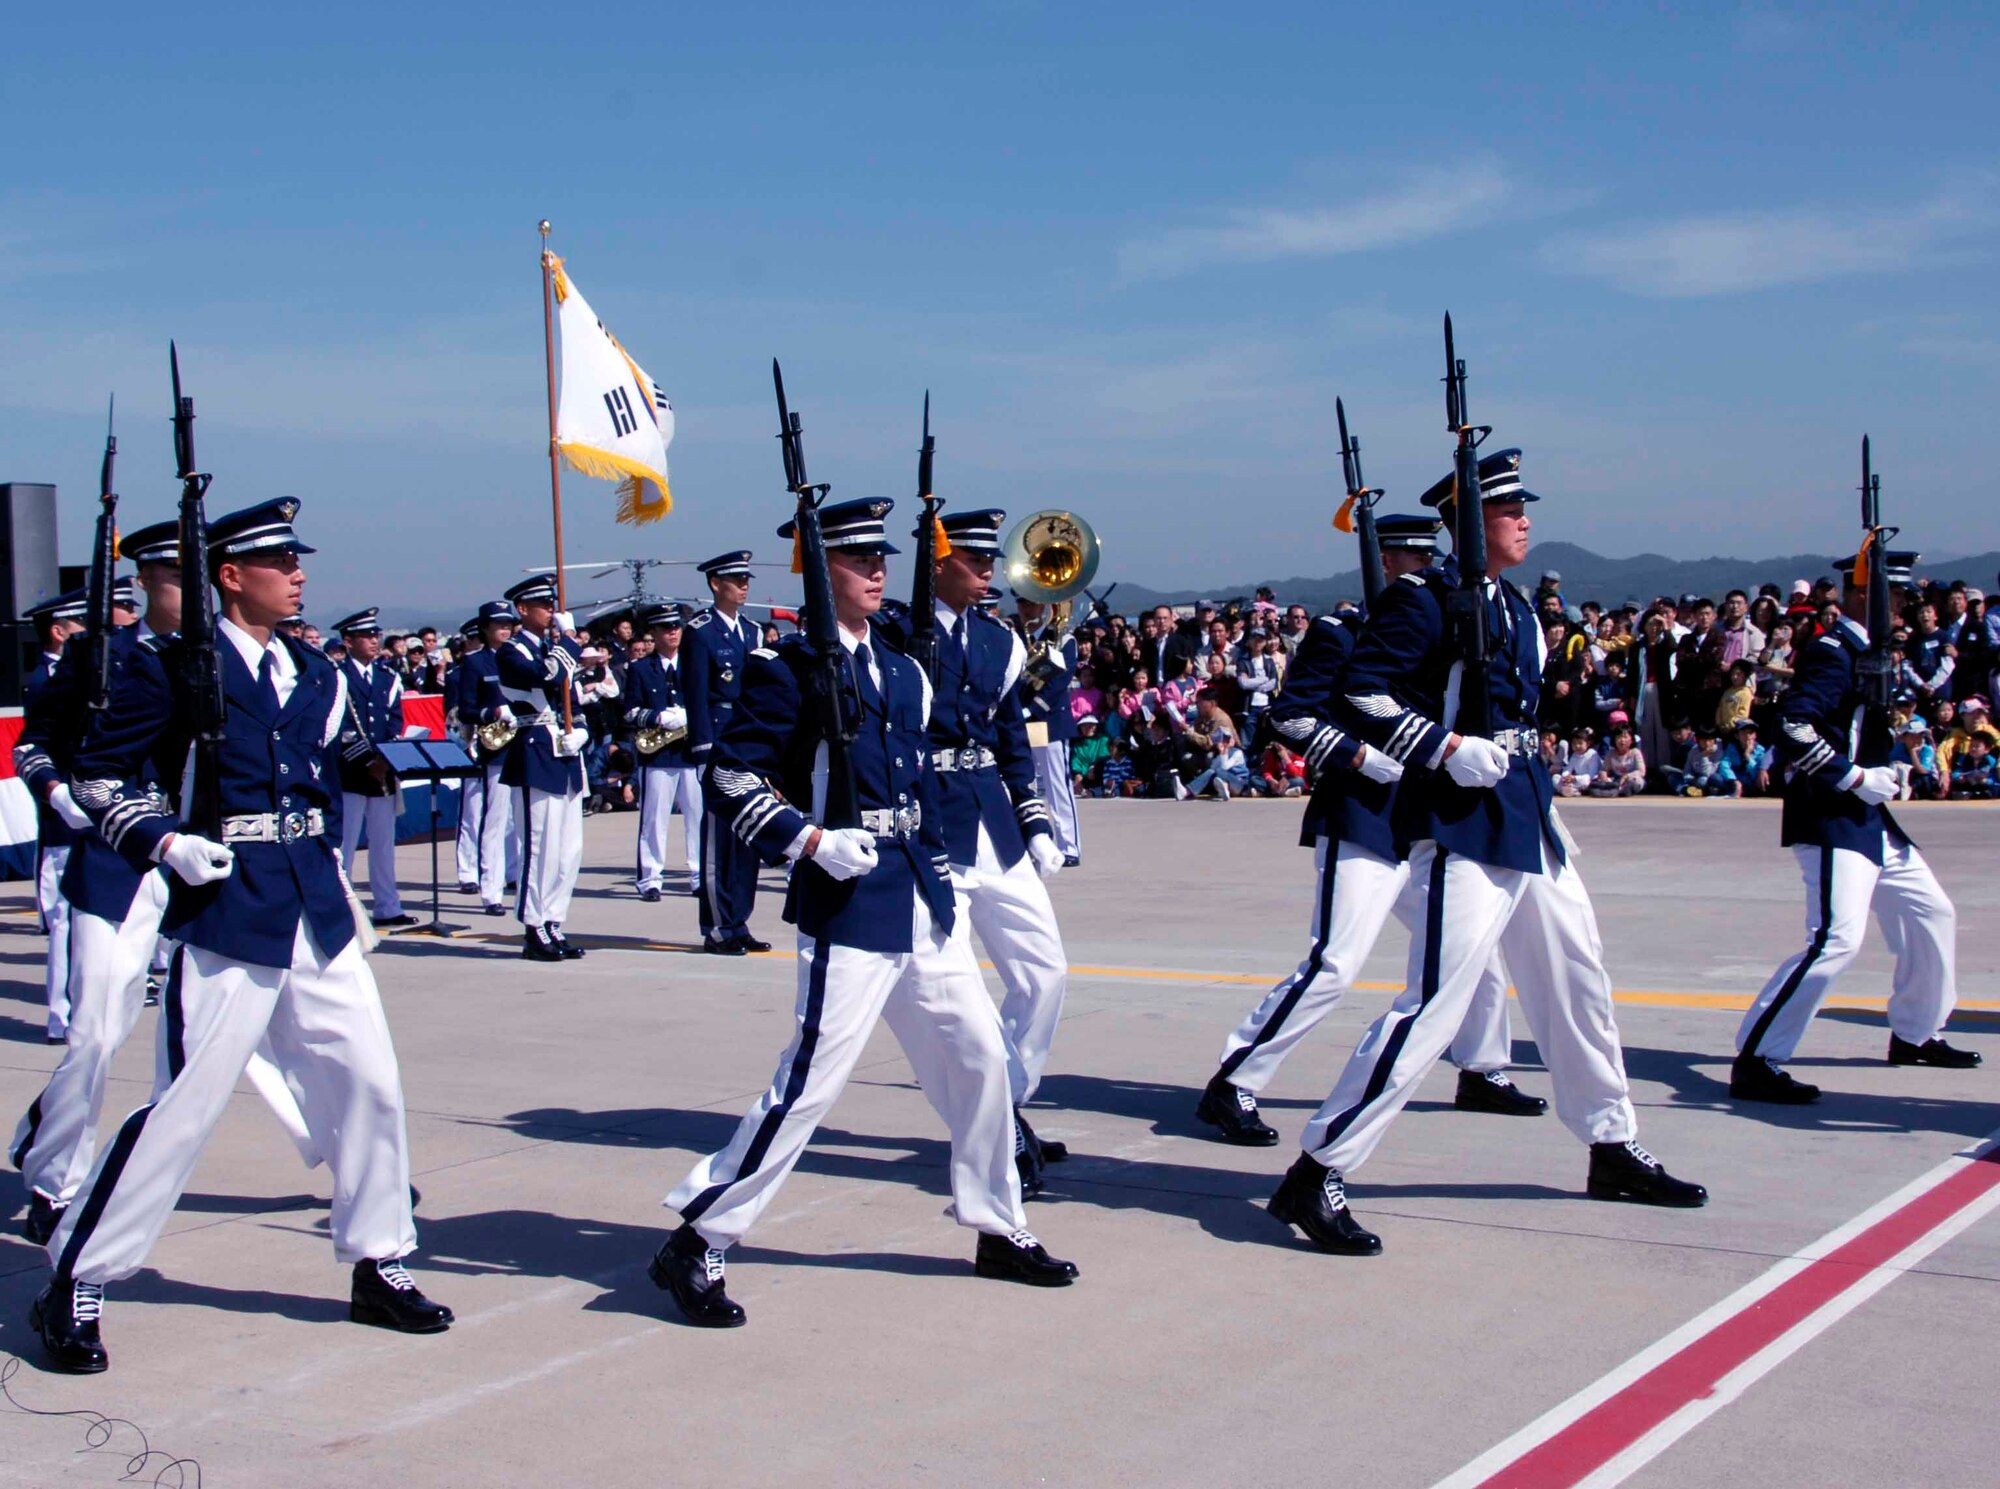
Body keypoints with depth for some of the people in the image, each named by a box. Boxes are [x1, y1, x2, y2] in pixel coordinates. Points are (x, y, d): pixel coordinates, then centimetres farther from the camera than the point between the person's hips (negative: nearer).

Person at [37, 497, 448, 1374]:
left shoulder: (315, 675, 14)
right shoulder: (173, 666, -5)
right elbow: (97, 774, -3)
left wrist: (330, 883, 16)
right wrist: (166, 842, -16)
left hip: (317, 913, 7)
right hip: (226, 912, -6)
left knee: (369, 1084, 6)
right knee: (186, 1104, -7)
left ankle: (378, 1267, 21)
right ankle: (74, 1288, 6)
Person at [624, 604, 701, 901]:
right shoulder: (639, 670, 6)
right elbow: (630, 714, 0)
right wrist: (661, 718, -16)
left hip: (693, 752, 2)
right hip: (657, 756, -2)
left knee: (699, 816, 3)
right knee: (654, 819, -1)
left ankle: (700, 877, 9)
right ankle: (650, 880, 2)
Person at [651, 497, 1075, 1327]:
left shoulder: (903, 674, 14)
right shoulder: (789, 670, -9)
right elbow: (729, 782, -14)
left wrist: (943, 886, 18)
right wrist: (810, 841, -21)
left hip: (921, 902, 8)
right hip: (848, 905, -8)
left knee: (978, 1055, 11)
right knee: (811, 1081, -8)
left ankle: (999, 1230, 26)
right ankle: (697, 1245, 2)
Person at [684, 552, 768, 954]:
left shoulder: (751, 631, 16)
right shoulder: (699, 632, -6)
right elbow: (696, 696, -11)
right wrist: (707, 753, -16)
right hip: (718, 744, -7)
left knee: (747, 838, 9)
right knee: (718, 838, -4)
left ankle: (738, 924, 16)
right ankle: (717, 930, 1)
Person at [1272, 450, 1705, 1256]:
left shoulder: (1515, 606, 16)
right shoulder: (1424, 599, -11)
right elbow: (1363, 696, -18)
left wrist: (1536, 787, 20)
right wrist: (1449, 750, -24)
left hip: (1525, 816, 10)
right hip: (1461, 823, -10)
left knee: (1577, 976, 17)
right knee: (1436, 1000, -15)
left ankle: (1614, 1150, 33)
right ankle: (1317, 1173, -11)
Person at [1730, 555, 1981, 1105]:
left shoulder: (1867, 653, 16)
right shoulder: (1832, 654, -15)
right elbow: (1792, 728, -26)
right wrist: (1856, 778, -23)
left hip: (1872, 819, 11)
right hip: (1833, 821, -11)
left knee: (1933, 914, 19)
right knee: (1837, 938, -20)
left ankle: (1915, 1036, 36)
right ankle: (1754, 1062, -18)